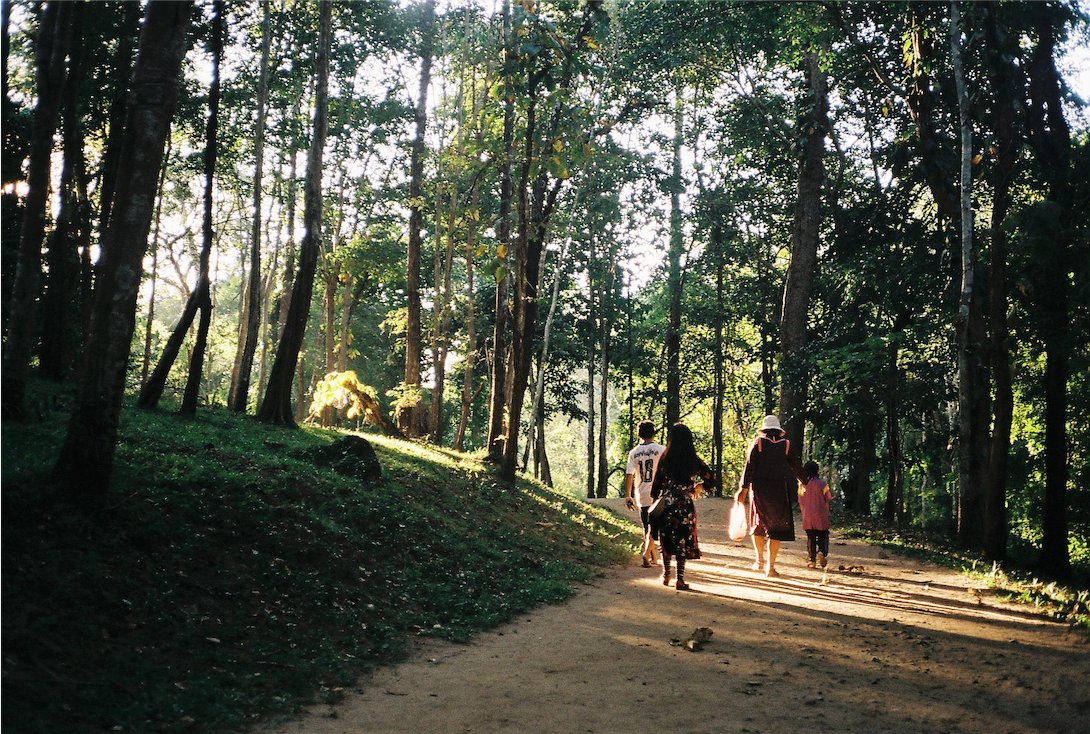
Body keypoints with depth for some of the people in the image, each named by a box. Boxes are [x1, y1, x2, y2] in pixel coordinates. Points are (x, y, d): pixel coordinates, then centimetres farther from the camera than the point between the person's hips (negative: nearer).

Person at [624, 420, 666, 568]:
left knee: (647, 528, 15)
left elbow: (629, 475, -1)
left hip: (641, 496, 3)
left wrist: (628, 497, 5)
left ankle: (653, 558, 23)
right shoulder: (661, 449, -6)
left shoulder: (634, 452, 2)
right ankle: (646, 553, -19)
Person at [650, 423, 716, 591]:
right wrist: (698, 486, 19)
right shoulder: (693, 460, -5)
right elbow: (711, 479, 1)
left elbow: (657, 482, 0)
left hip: (666, 503, 1)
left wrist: (656, 499, 13)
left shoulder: (665, 458, -4)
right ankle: (680, 580, 1)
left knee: (666, 539, 15)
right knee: (683, 541, 4)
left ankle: (666, 576, 22)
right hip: (685, 505, -1)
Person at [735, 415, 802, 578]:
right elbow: (795, 466, 8)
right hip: (779, 489, 0)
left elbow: (749, 467, -5)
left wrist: (743, 489, -3)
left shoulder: (757, 443, 1)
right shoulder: (786, 445, 3)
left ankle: (759, 560, 22)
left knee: (758, 523, 20)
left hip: (759, 488, 0)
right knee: (777, 527, 5)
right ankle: (771, 566, 1)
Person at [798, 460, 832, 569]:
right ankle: (822, 552, -19)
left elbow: (801, 502, 7)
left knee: (810, 537, 10)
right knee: (823, 536, 8)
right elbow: (827, 499, -2)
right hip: (821, 516, -2)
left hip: (807, 516, 2)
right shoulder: (822, 483, -7)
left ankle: (812, 560, 7)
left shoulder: (802, 484, 0)